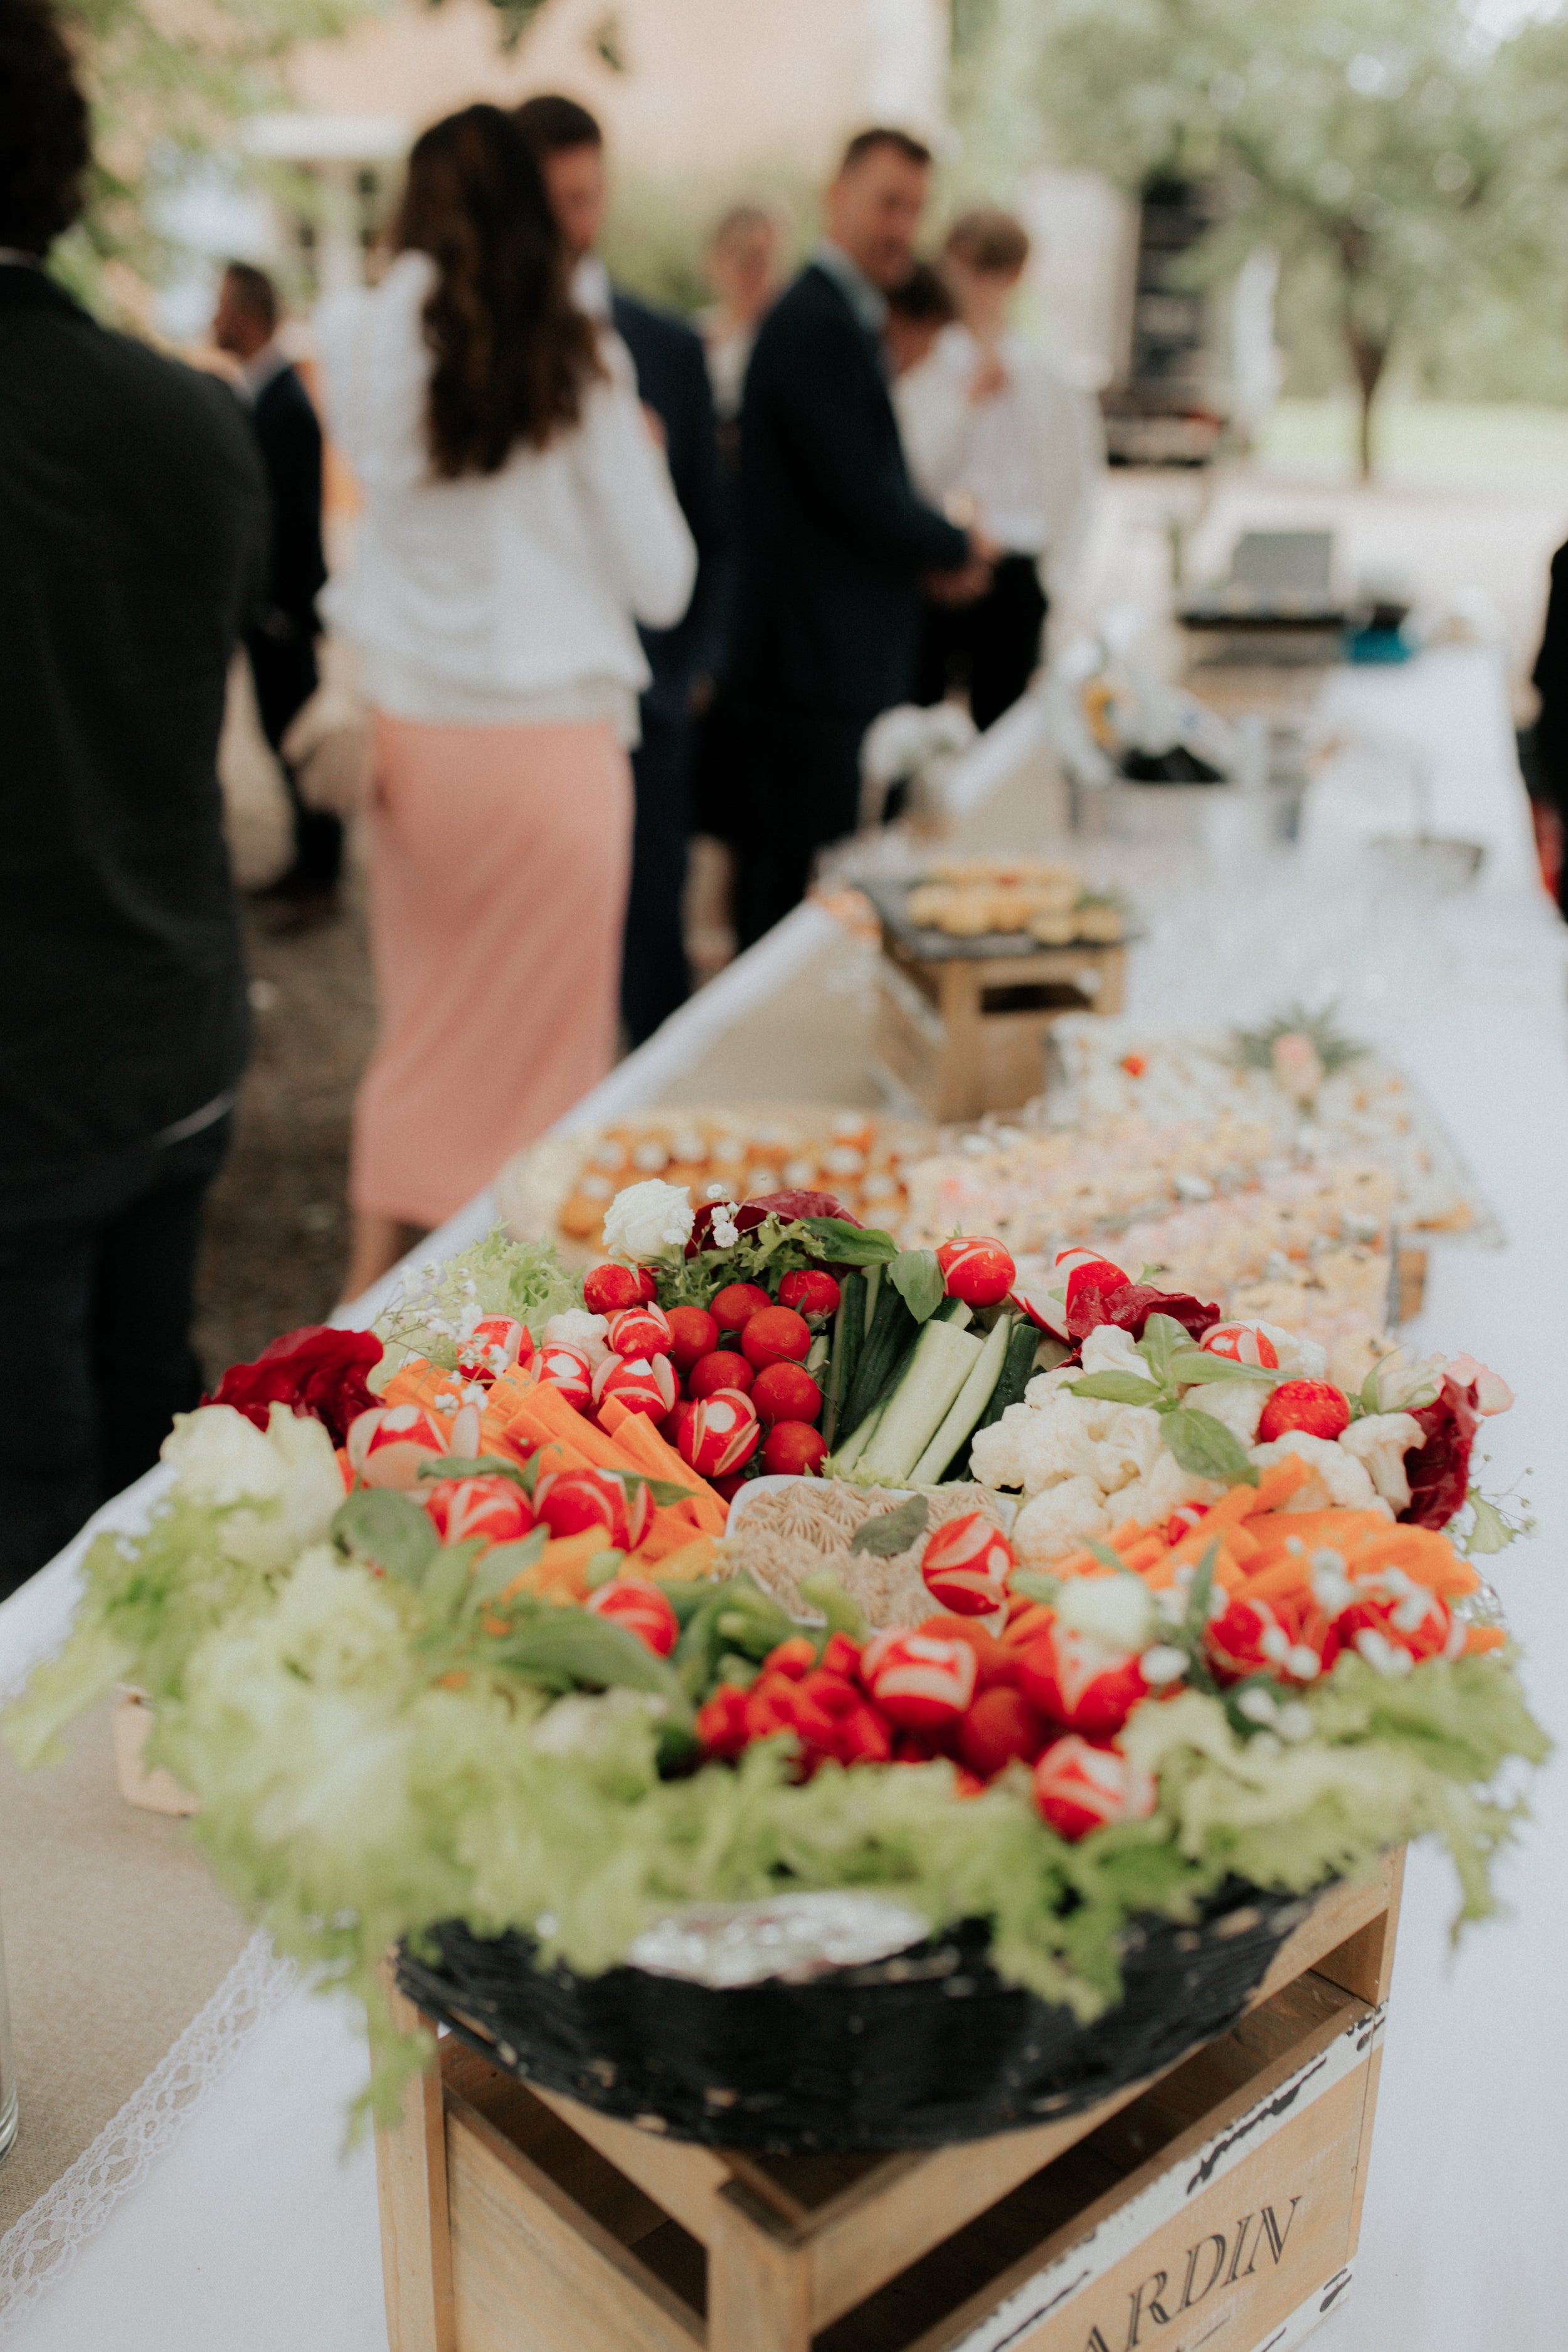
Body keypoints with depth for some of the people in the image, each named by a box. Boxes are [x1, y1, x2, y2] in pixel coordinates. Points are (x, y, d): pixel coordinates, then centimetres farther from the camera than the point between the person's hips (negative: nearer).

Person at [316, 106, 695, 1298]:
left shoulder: (363, 338, -1)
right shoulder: (578, 361, -7)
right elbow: (659, 583, -3)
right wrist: (638, 454, 14)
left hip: (414, 735, 3)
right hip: (554, 738, -3)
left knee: (421, 1030, 17)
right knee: (542, 1045, 9)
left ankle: (376, 1288, 25)